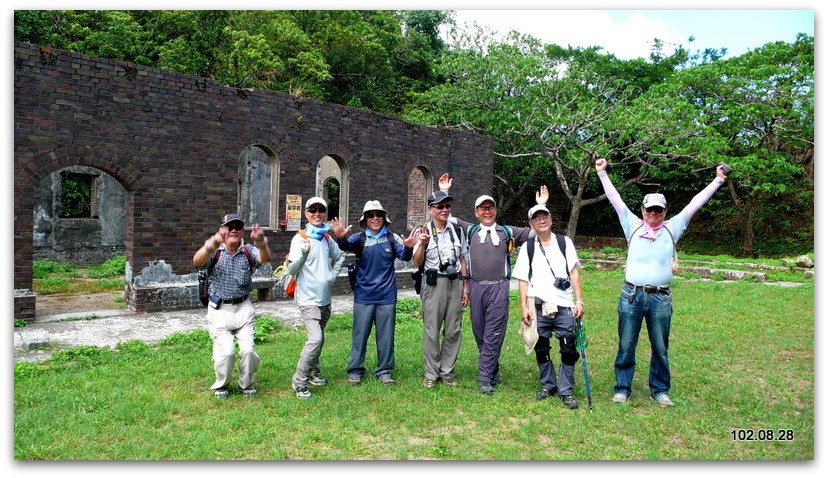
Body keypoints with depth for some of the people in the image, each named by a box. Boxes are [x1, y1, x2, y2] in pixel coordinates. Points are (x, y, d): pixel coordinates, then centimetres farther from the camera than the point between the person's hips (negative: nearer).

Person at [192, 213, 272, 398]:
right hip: (219, 309, -1)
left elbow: (265, 259, -25)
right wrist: (212, 244, -51)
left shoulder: (248, 250, -4)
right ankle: (220, 385, 21)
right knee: (226, 351, -9)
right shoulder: (215, 251, -8)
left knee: (248, 350, -3)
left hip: (243, 308, 2)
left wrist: (261, 243, -49)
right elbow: (197, 261, -29)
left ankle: (246, 384, 25)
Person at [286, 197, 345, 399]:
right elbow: (291, 270, -17)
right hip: (308, 298, -7)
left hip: (325, 298, 7)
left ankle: (313, 373, 33)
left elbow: (339, 257, 27)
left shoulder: (327, 238, 8)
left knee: (319, 339, 16)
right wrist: (303, 253, -35)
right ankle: (299, 381, -2)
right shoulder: (300, 238, -10)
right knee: (315, 339, -16)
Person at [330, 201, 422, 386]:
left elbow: (404, 256, -9)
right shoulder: (360, 238, -2)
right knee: (360, 335, 7)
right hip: (363, 296, -1)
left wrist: (408, 247, -32)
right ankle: (355, 371, 21)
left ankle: (384, 371, 22)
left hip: (387, 296, 1)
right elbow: (347, 246, -20)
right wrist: (341, 238, -43)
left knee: (386, 336, 9)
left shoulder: (392, 237, 1)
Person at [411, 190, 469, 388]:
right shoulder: (424, 232, 0)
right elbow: (417, 263, -2)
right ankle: (431, 373, 13)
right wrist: (422, 244, -19)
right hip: (433, 284, -3)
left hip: (454, 282, 3)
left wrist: (465, 287, 13)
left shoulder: (457, 230, 10)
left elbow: (462, 260, 15)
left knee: (453, 330, 5)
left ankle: (447, 371, 19)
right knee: (432, 331, 0)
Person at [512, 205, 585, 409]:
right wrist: (524, 307, -2)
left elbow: (574, 273, 4)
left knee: (568, 349, -2)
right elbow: (523, 279, 5)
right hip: (538, 306, 1)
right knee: (541, 349, 10)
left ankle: (566, 391, 11)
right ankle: (548, 385, 27)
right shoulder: (527, 247, 8)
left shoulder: (564, 242, 7)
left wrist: (579, 301, -3)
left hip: (564, 306, -1)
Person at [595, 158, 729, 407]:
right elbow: (615, 199, 6)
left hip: (661, 298, 1)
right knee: (626, 345, 6)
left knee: (660, 347, 10)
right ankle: (622, 388, 18)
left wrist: (718, 180, 12)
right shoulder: (633, 226, 6)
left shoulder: (672, 228, 9)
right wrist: (602, 173, 6)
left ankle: (660, 390, 26)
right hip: (631, 295, -1)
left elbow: (695, 203, 10)